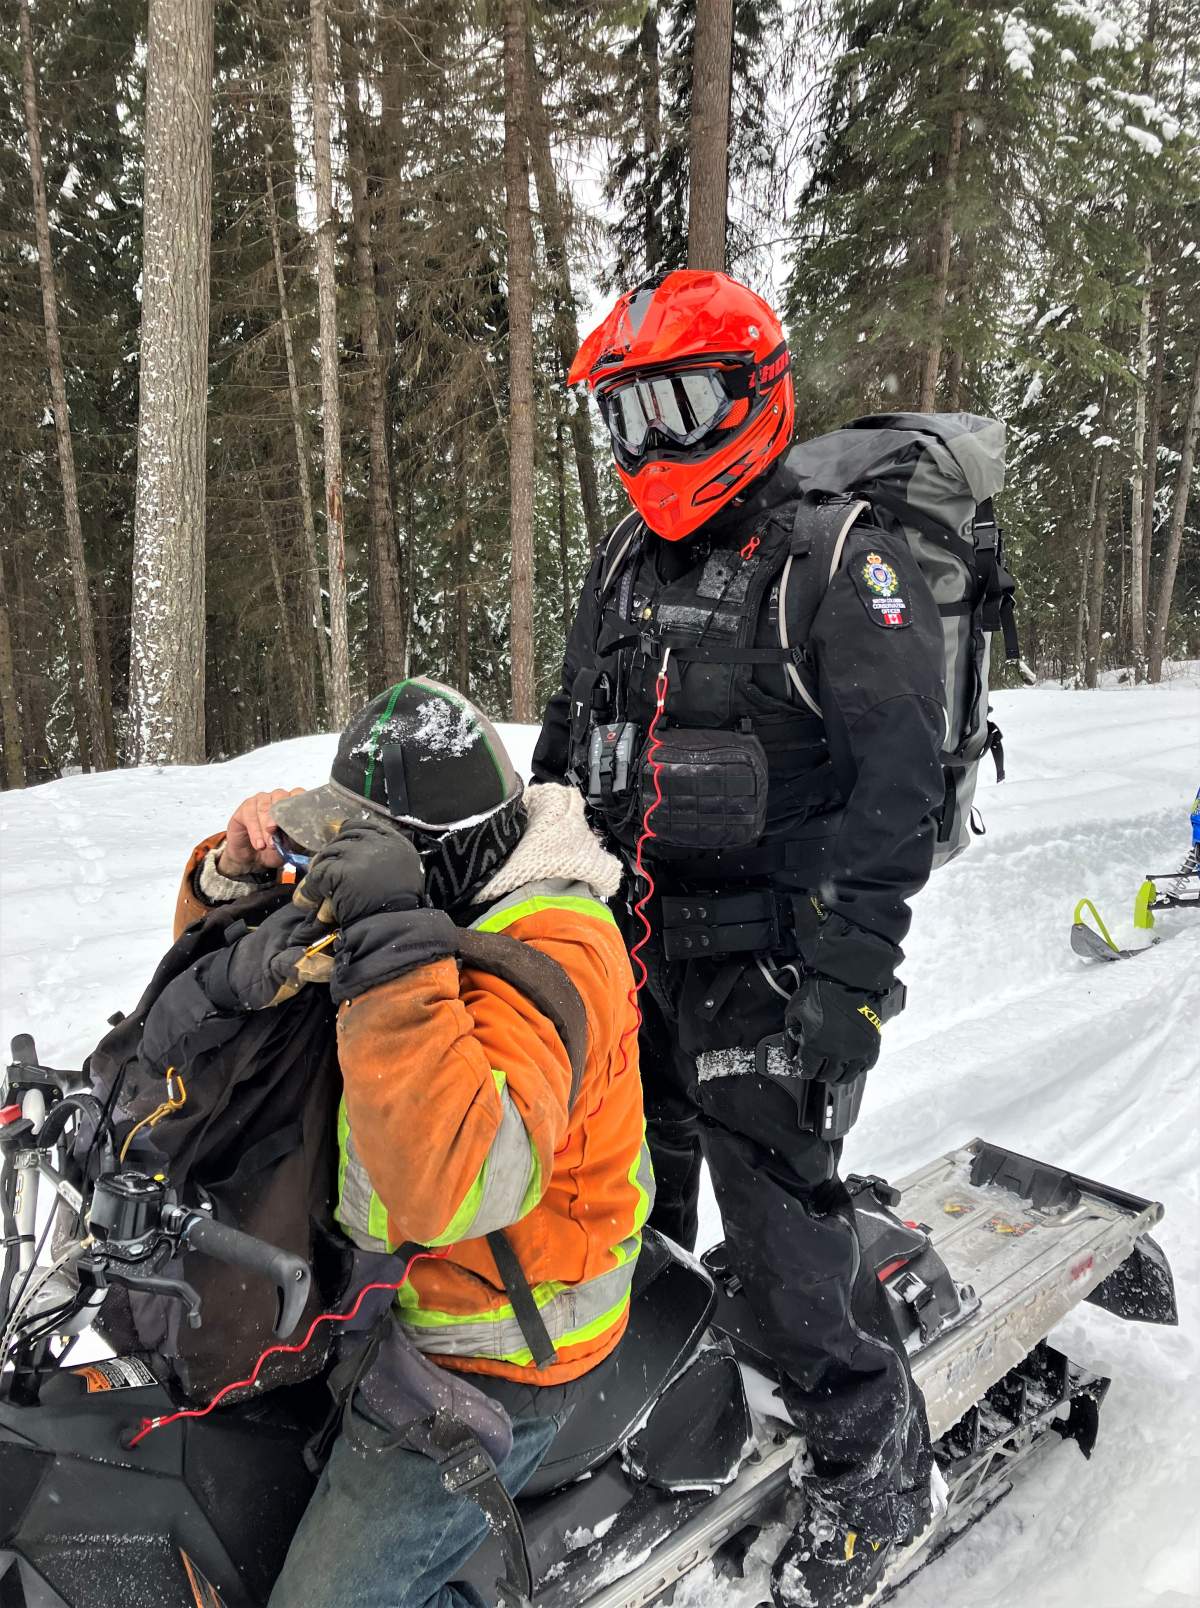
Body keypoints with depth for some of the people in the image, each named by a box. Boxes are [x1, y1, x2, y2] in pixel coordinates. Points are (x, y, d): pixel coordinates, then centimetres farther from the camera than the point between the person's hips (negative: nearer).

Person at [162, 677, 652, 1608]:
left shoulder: (550, 949, -27)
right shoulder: (435, 896, -1)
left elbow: (457, 1184, -41)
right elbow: (222, 971, 9)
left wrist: (394, 950, -43)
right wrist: (237, 869, -12)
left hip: (485, 1359, -8)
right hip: (384, 1289, 8)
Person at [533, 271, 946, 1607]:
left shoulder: (840, 557, -9)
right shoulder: (625, 564, 13)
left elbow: (894, 782, -16)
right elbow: (566, 743, 20)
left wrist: (849, 975, -22)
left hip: (762, 945, -7)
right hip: (625, 943, 7)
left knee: (773, 1196, -5)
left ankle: (874, 1459, 19)